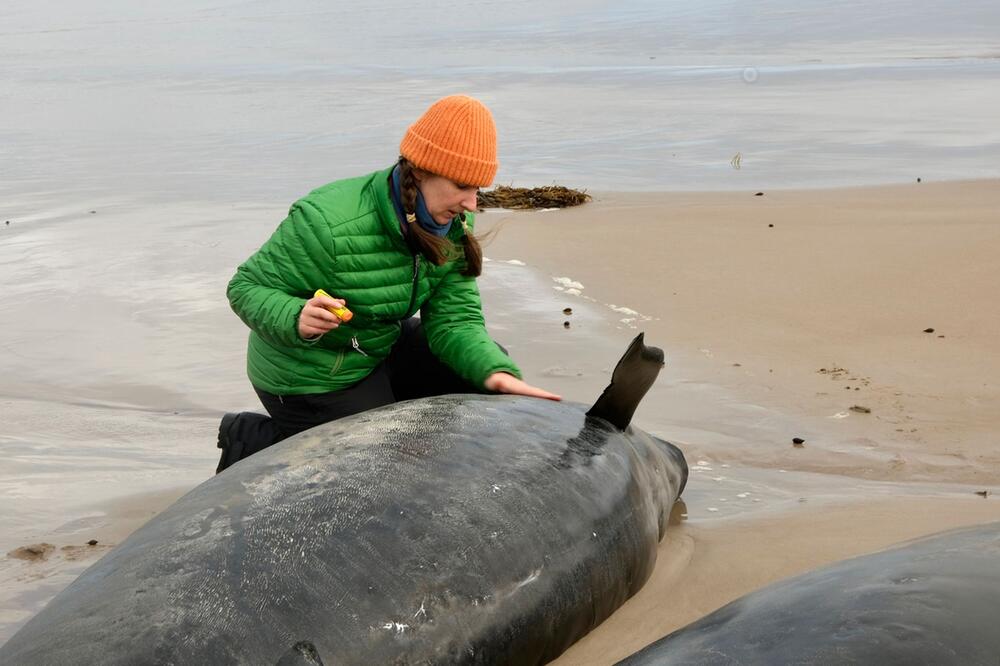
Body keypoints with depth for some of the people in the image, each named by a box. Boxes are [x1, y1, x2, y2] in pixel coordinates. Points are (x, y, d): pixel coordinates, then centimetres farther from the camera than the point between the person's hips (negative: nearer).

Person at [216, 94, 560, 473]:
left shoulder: (453, 227, -10)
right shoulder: (329, 225, -32)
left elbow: (454, 319, -12)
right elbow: (246, 287, -23)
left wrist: (497, 374, -31)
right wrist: (297, 320, -44)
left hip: (383, 349, 7)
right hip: (311, 380, -7)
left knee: (489, 363, 0)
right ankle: (252, 440, 12)